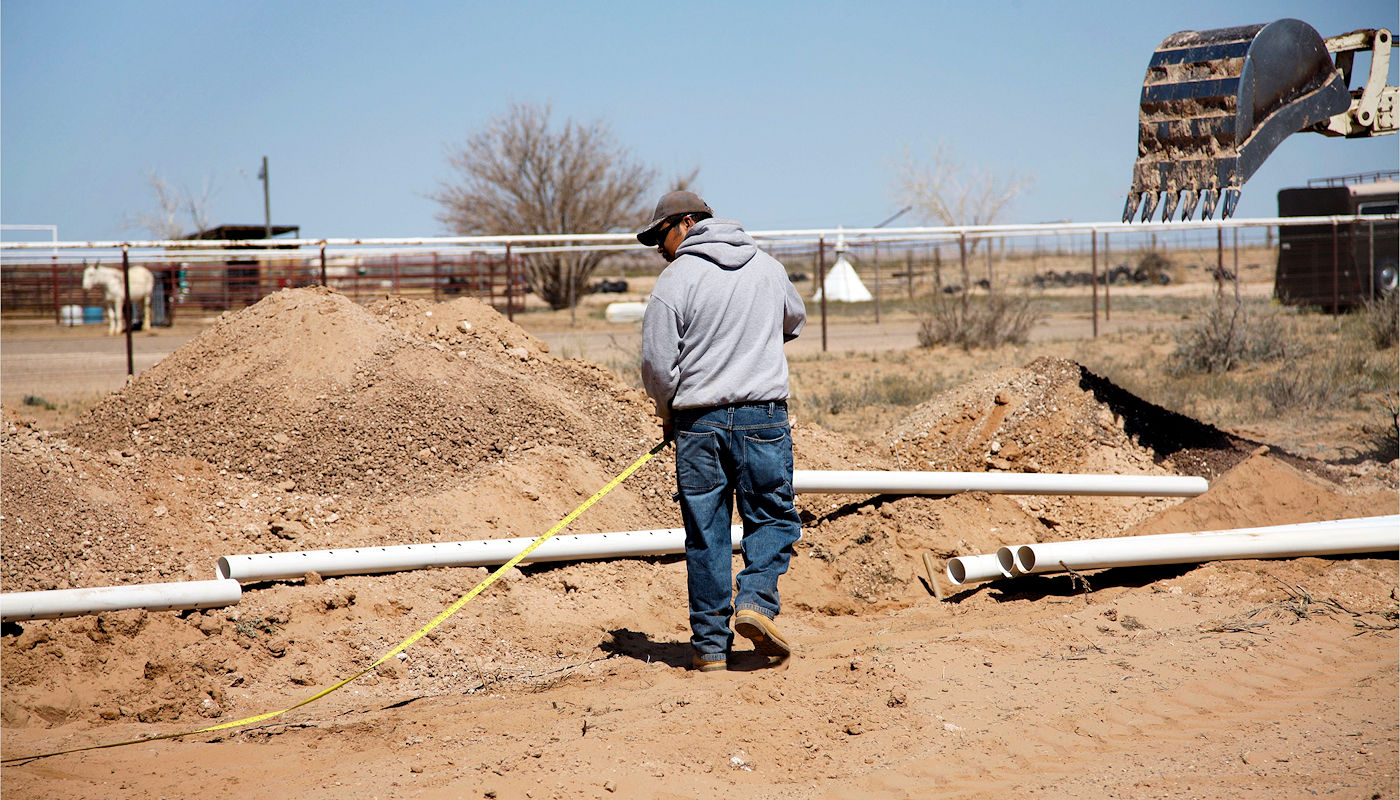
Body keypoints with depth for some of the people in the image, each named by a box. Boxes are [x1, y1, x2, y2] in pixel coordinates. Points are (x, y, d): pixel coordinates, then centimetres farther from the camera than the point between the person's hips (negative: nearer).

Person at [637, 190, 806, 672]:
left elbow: (658, 361, -8)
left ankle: (711, 644, 9)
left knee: (705, 533, 6)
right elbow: (795, 322, 28)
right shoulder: (768, 267, 9)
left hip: (698, 420, -2)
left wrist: (669, 413, 10)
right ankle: (756, 600, -10)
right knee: (772, 517, 13)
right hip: (764, 416, 2)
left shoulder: (677, 277, -5)